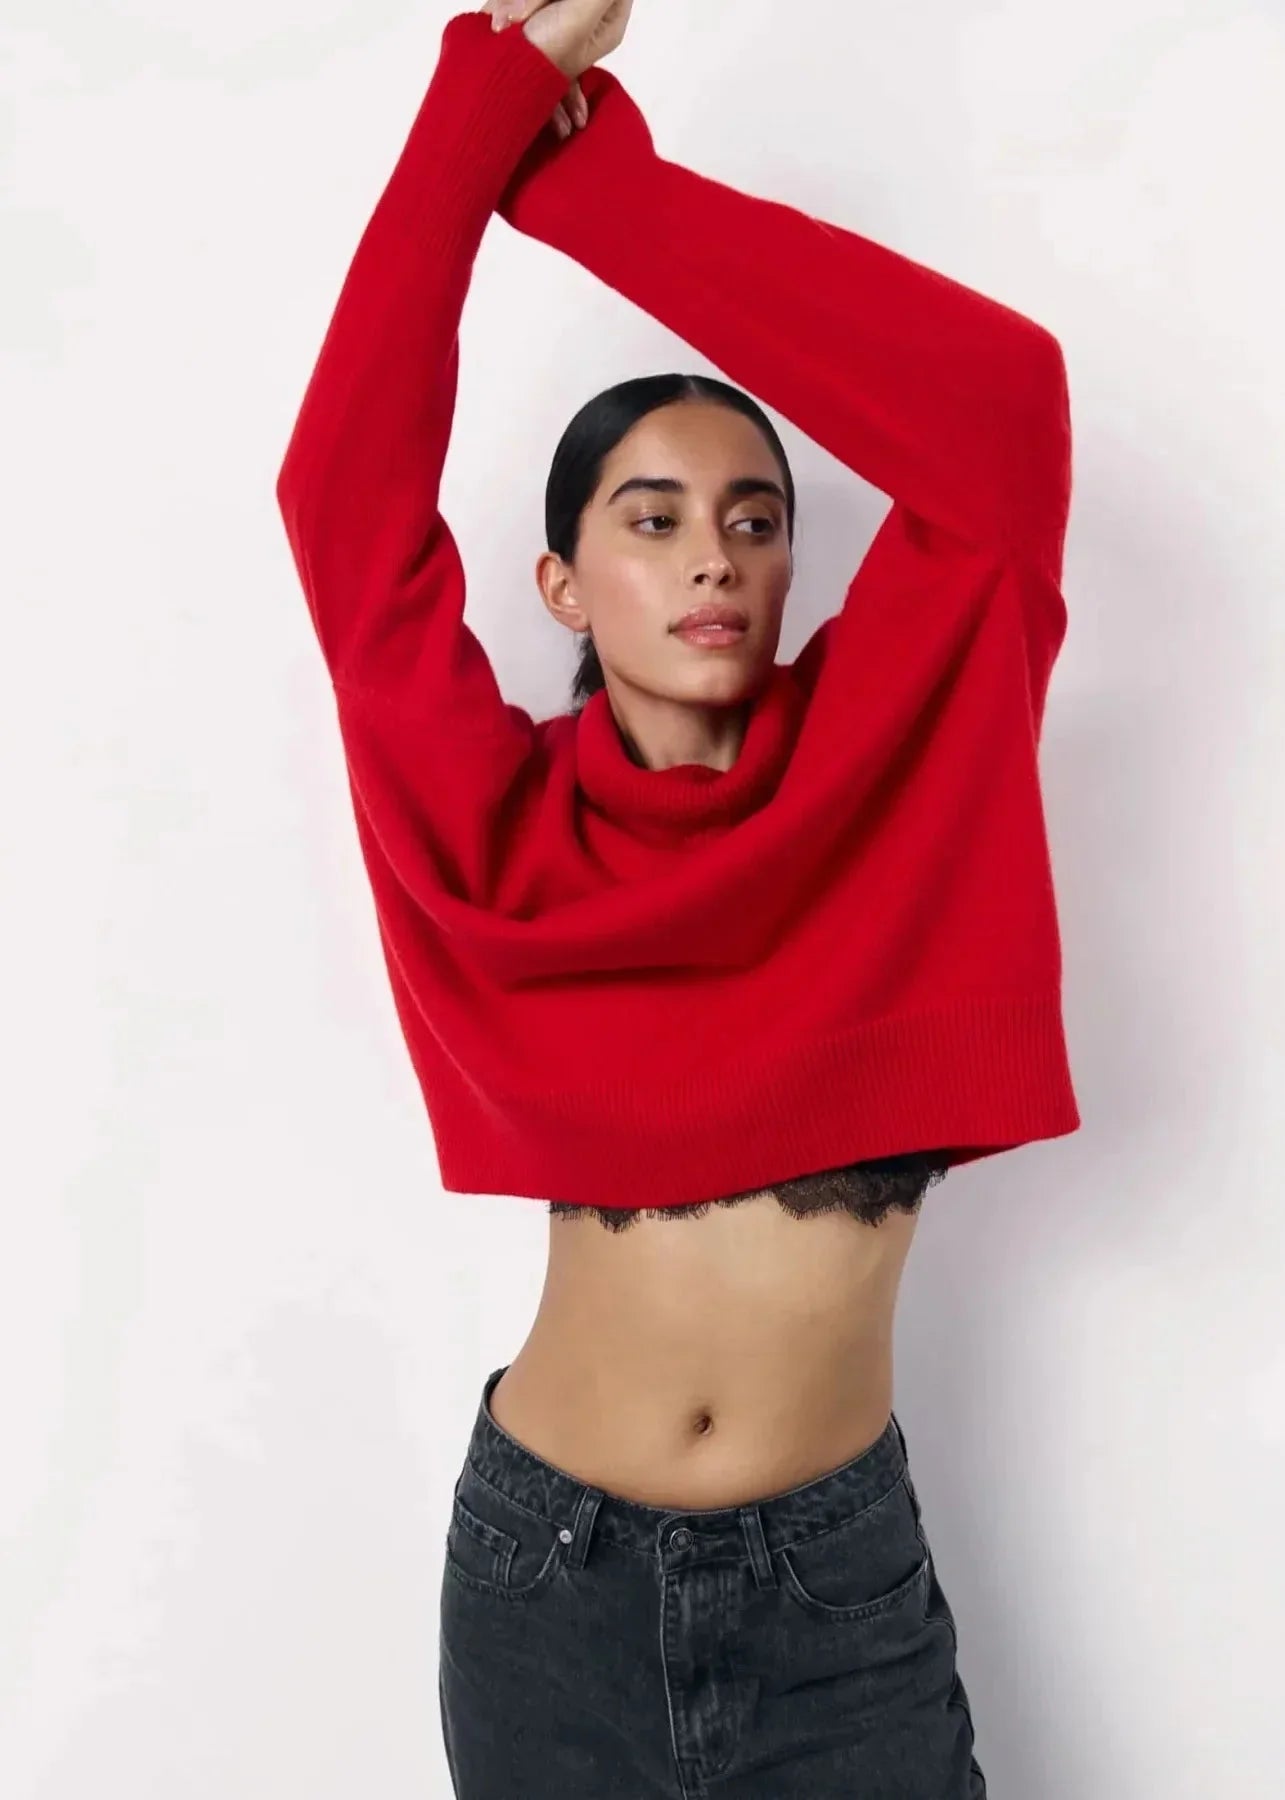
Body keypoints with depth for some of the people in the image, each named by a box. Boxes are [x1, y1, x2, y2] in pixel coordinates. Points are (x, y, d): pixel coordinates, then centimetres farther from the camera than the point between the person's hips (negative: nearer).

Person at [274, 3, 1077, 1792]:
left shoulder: (882, 759, -5)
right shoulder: (500, 815, -6)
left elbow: (995, 399, -14)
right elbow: (349, 480, -14)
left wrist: (589, 161, -13)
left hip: (843, 1567, 0)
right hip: (546, 1561, 0)